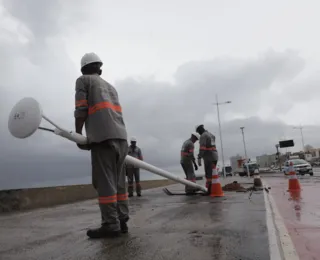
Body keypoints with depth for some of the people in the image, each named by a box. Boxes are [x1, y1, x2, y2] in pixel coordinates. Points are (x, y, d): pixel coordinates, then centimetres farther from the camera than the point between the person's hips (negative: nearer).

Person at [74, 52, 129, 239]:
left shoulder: (83, 80, 11)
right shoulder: (110, 86, 29)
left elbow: (81, 110, 0)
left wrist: (78, 134, 9)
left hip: (103, 137, -7)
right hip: (120, 137, 7)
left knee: (104, 182, -6)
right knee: (118, 182, 8)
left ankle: (111, 225, -5)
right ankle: (122, 221, 11)